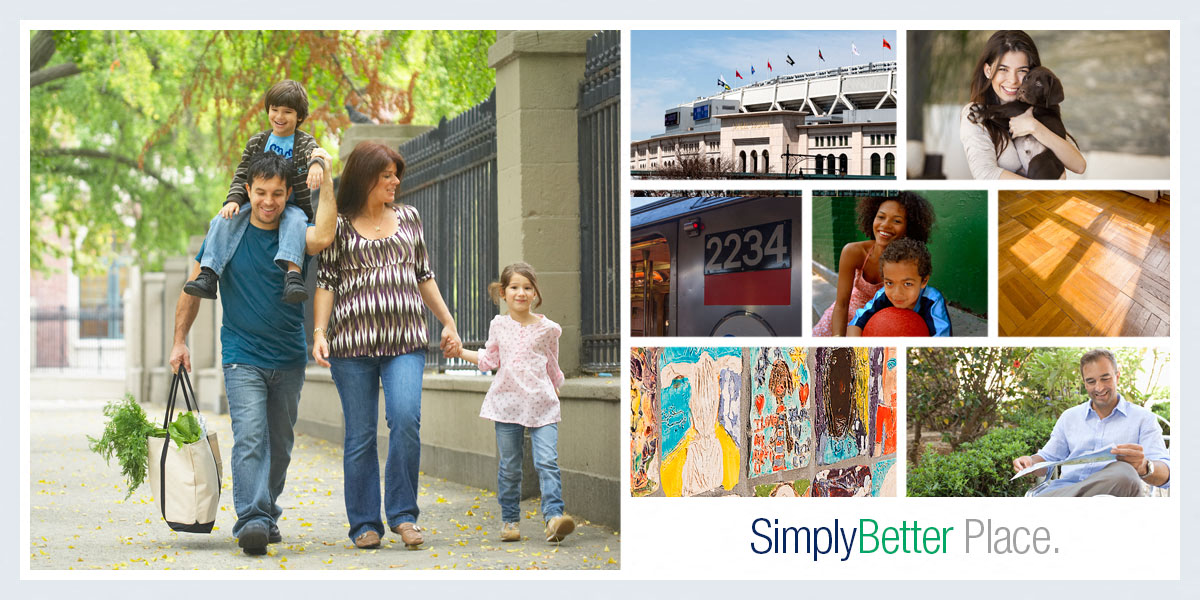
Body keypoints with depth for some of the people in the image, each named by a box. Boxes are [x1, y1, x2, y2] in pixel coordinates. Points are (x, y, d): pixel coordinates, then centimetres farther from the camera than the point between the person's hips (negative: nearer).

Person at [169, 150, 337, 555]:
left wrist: (325, 176, -23)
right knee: (250, 438, -18)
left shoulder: (295, 234, -1)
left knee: (279, 445, 12)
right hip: (243, 357, -2)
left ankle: (267, 516, 28)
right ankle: (251, 521, -28)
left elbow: (322, 237, -27)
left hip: (288, 359, 2)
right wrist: (179, 340, 3)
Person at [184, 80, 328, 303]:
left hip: (292, 206, -3)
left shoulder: (305, 142, 2)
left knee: (294, 220, -39)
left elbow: (314, 152, -22)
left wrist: (317, 163, -48)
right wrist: (234, 199, -10)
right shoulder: (257, 142, 12)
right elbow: (241, 175, 11)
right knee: (223, 220, -22)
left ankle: (293, 271, -56)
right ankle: (208, 277, -31)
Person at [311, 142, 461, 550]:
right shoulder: (339, 225, 6)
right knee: (360, 434, 0)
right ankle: (365, 524, 8)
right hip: (352, 342, -2)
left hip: (405, 340, 2)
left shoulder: (408, 218, 16)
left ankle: (403, 514, -7)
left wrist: (448, 322, 18)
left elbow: (424, 276, 21)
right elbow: (326, 283, 4)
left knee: (406, 418, -17)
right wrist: (319, 332, -7)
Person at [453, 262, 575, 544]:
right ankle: (510, 520, 15)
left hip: (542, 404, -2)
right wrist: (460, 352, 13)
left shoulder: (547, 328, 2)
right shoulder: (498, 325, 7)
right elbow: (489, 360, 20)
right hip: (507, 403, 2)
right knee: (509, 465, 6)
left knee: (547, 461, -14)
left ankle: (554, 516, -21)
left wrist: (554, 392, 17)